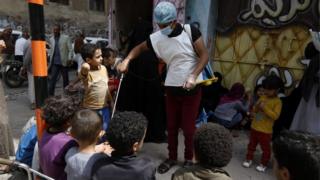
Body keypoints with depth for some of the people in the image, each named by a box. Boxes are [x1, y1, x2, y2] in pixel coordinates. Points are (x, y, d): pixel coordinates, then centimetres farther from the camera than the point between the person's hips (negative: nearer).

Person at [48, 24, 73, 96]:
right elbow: (51, 50, 19)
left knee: (65, 79, 9)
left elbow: (70, 49, -5)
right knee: (52, 79, -4)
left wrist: (69, 59, -15)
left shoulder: (66, 38, -2)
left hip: (63, 62, -3)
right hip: (55, 62, 3)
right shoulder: (51, 39, 10)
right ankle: (50, 94, -3)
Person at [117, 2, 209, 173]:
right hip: (172, 88, 3)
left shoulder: (190, 31, -11)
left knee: (188, 127, 6)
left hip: (192, 88, -3)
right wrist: (126, 60, -5)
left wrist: (193, 76, -23)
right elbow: (139, 48, 12)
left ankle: (189, 159, 28)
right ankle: (172, 158, 33)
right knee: (171, 126, 12)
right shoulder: (156, 38, -3)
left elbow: (204, 56, -11)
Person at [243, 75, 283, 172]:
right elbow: (254, 110, 9)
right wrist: (256, 107, -14)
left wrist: (265, 108, -28)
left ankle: (263, 164, 27)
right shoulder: (263, 97, 4)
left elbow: (275, 116, -22)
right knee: (251, 144, 18)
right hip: (254, 127, 6)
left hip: (265, 130, -6)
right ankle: (249, 159, 34)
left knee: (266, 148, 11)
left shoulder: (277, 102, -13)